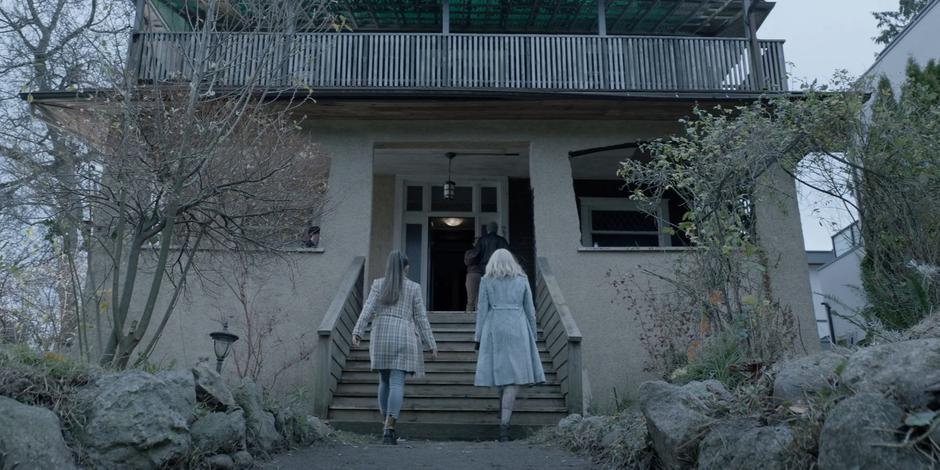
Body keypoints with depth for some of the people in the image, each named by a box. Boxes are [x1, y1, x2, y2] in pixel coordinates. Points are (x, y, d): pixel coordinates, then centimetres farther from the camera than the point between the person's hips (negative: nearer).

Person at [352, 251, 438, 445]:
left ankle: (389, 426, 20)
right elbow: (421, 318, 3)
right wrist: (431, 344, 7)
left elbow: (368, 309, -5)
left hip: (381, 337, 2)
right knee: (397, 383, -5)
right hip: (403, 338, -2)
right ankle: (389, 428, -16)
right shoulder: (414, 287, 4)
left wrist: (357, 331, -10)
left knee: (385, 381, 15)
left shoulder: (378, 284, 7)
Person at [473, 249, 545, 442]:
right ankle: (504, 422, -13)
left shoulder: (486, 281, 7)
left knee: (500, 369, 13)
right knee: (515, 374, -5)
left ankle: (503, 412, 28)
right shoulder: (522, 280, 10)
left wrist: (479, 337, 8)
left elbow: (482, 310, 3)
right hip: (517, 329, -1)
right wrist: (532, 335, 17)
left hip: (494, 329, 1)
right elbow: (530, 310, 10)